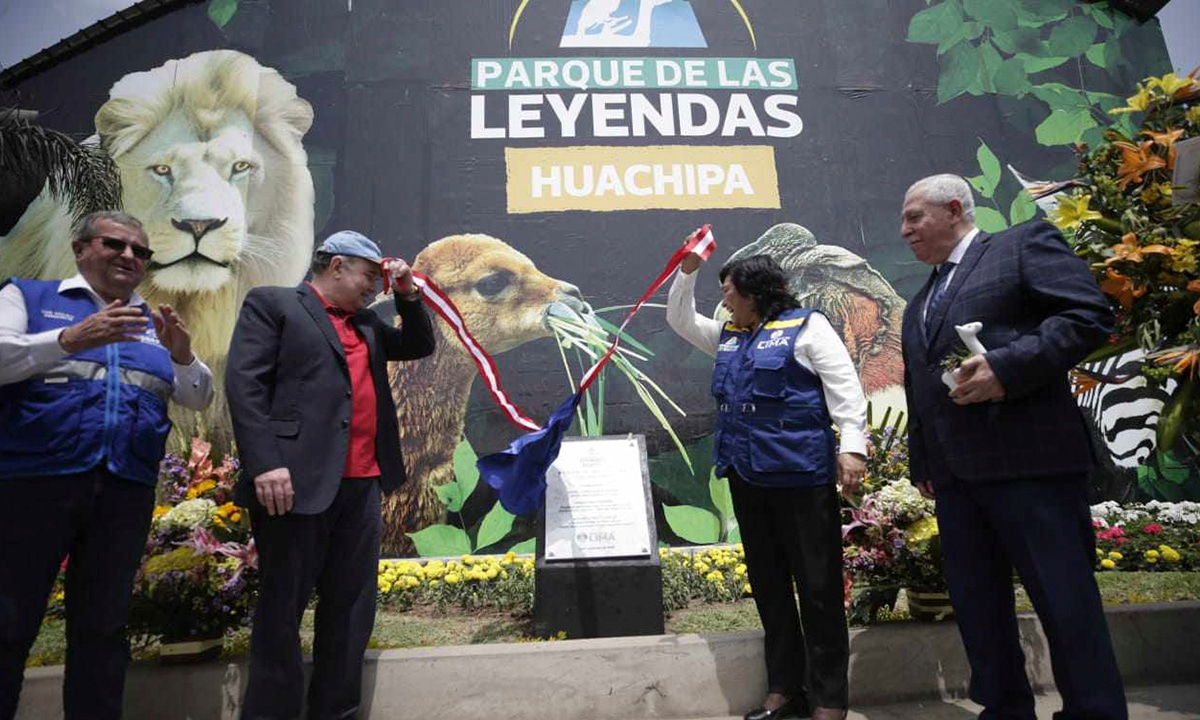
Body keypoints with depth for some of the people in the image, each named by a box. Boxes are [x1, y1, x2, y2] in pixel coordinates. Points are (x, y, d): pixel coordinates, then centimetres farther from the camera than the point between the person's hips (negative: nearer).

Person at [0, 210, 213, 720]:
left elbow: (198, 398, 8)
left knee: (102, 627, 10)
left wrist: (182, 354, -12)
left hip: (125, 491, 3)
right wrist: (70, 340, -24)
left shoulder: (155, 324, 16)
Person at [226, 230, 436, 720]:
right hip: (297, 481, -7)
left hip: (363, 484, 7)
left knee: (352, 606, 12)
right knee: (281, 609, 4)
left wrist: (408, 294, 15)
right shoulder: (271, 303, 3)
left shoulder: (366, 324, 22)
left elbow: (419, 347, 29)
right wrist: (264, 464, -18)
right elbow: (244, 383, -8)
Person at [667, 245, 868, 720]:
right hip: (746, 476, 7)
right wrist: (687, 270, 16)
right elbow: (679, 319, 27)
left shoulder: (806, 326, -1)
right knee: (768, 584, 13)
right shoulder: (727, 337, 18)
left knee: (818, 587, 1)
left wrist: (852, 447, -18)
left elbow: (844, 387, -8)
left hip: (800, 474, -7)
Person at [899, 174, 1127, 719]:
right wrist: (920, 463, 20)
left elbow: (1091, 315, -10)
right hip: (954, 474, 8)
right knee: (977, 606, 13)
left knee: (1066, 603, 0)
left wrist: (1007, 366, -20)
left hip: (1029, 460, -7)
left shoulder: (1025, 243, 3)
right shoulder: (918, 305, 23)